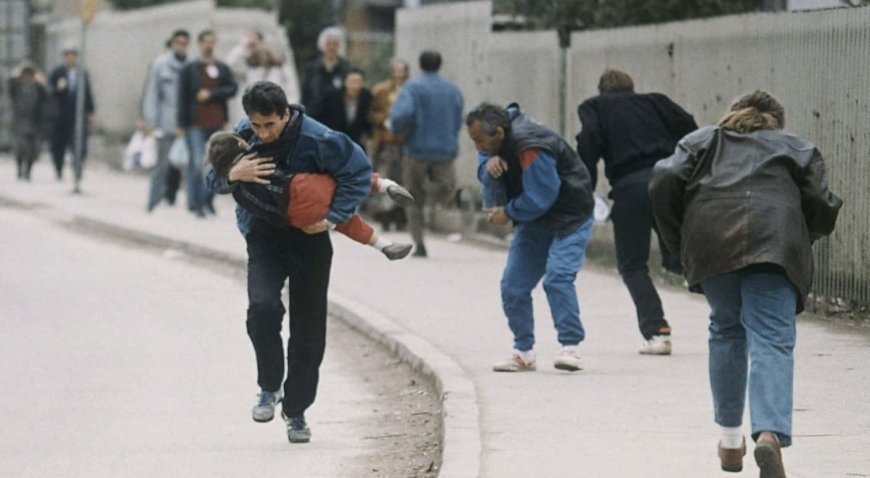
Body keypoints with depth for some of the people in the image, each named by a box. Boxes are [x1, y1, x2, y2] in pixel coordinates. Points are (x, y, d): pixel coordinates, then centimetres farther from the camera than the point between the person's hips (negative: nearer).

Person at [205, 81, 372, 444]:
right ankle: (269, 387, -3)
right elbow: (212, 179, -2)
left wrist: (334, 217, -20)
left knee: (308, 330, 5)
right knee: (262, 308, -24)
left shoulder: (317, 139, -22)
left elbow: (359, 171, -12)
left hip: (309, 239, -1)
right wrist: (233, 174, -26)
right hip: (264, 236, 1)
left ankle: (296, 410, 22)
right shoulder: (244, 136, -11)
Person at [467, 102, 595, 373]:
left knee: (557, 277, -25)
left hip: (569, 218, -9)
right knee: (513, 286, 3)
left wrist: (507, 213, -13)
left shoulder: (531, 149, -31)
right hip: (533, 220, 9)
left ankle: (570, 347, -23)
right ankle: (523, 352, 12)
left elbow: (540, 198, -28)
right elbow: (485, 176, -2)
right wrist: (489, 167, -26)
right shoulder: (494, 142, -3)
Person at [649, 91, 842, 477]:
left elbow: (665, 183, 10)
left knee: (726, 333, 21)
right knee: (772, 341, -8)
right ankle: (770, 433, -31)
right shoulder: (796, 148, 27)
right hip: (776, 241, -2)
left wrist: (678, 244, 18)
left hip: (711, 241, 2)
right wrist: (801, 240, 30)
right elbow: (823, 207, 12)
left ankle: (730, 441, 24)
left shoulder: (701, 140, 29)